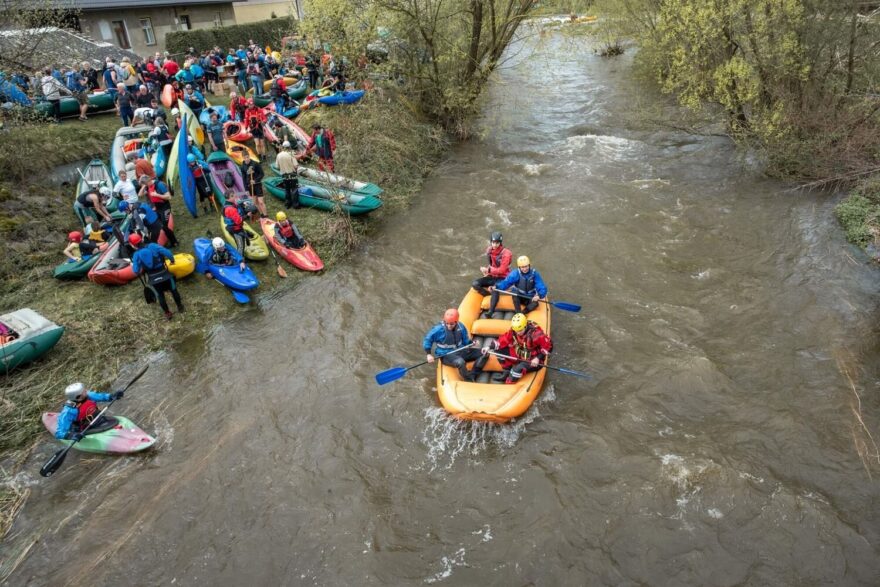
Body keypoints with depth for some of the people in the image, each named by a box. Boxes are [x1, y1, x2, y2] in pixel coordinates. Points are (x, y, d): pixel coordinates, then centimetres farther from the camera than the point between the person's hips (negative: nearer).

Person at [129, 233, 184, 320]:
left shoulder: (136, 255, -8)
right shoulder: (152, 246, -9)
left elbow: (136, 271, -6)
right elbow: (167, 252, -14)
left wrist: (132, 266, 17)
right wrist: (172, 260, 5)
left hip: (153, 279, 0)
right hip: (164, 274, 0)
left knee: (160, 296, 20)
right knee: (173, 290, 22)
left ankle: (167, 313, 29)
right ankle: (180, 307, 37)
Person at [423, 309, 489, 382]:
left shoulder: (461, 327, -3)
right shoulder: (438, 330, -17)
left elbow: (465, 340, 14)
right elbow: (427, 340, -5)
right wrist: (428, 354, -12)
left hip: (460, 351, 6)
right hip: (446, 355, -6)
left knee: (484, 354, -5)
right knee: (460, 362, -41)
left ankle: (472, 375, -16)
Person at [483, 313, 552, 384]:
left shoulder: (535, 333, -27)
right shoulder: (513, 331, -11)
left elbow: (548, 345, -24)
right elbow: (503, 340, -7)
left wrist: (538, 358, -28)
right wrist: (489, 347, -18)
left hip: (533, 361, -6)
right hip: (520, 357, 7)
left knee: (519, 368, -36)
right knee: (500, 350, -5)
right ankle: (507, 372, 8)